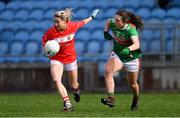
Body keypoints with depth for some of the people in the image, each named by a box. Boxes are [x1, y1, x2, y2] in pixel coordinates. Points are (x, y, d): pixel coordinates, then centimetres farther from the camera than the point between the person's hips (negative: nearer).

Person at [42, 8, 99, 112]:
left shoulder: (73, 26, -18)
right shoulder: (51, 32, -22)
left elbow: (82, 23, 4)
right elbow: (44, 40, -2)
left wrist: (92, 17, 20)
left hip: (71, 58, 1)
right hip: (56, 59, -1)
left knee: (73, 85, 15)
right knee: (57, 81, -26)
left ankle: (77, 89, 53)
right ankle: (67, 103, -25)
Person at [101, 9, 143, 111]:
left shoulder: (131, 30, -29)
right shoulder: (113, 23, -14)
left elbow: (137, 44, -44)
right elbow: (108, 22, 12)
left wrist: (128, 49, -62)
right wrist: (106, 32, -3)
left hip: (131, 58, -3)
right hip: (117, 55, 3)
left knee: (133, 84, 13)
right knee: (108, 70, -29)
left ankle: (136, 100, 47)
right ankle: (111, 98, -35)